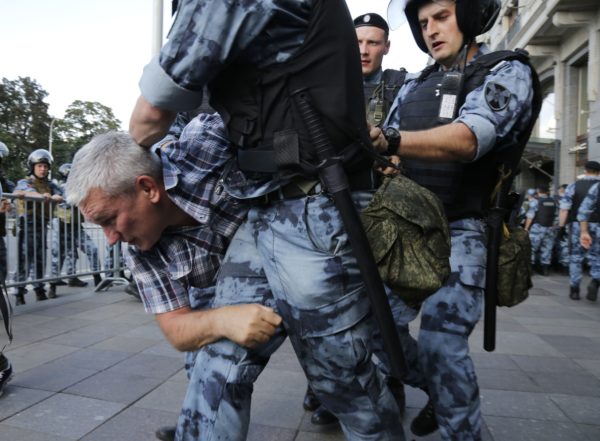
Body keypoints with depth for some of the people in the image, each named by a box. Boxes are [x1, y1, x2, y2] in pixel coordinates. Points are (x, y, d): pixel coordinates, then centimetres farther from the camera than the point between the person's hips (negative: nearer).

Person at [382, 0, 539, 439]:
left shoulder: (508, 71, -4)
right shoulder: (414, 86, 15)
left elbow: (468, 138, -25)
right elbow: (388, 150, 11)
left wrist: (391, 140, -41)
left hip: (460, 232, -5)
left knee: (442, 344, -14)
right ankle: (439, 392, 33)